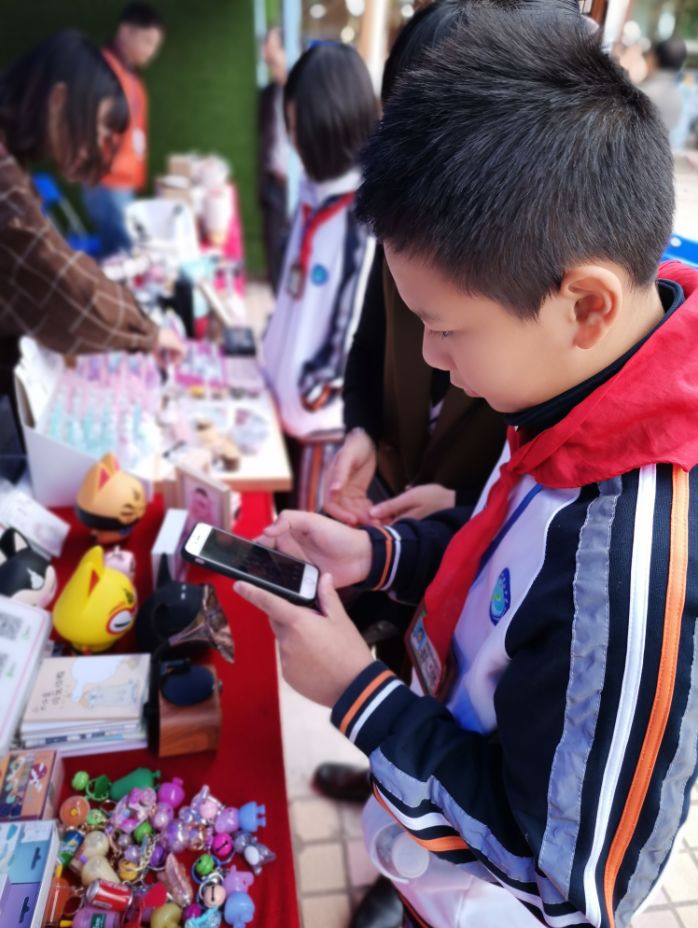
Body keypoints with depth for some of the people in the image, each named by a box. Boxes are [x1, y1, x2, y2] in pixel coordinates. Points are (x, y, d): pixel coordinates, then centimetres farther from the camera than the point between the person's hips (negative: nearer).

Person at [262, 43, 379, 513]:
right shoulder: (318, 187, 5)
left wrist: (319, 387, -16)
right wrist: (273, 355, 15)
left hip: (330, 408, -8)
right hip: (292, 391, 8)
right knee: (294, 513, 24)